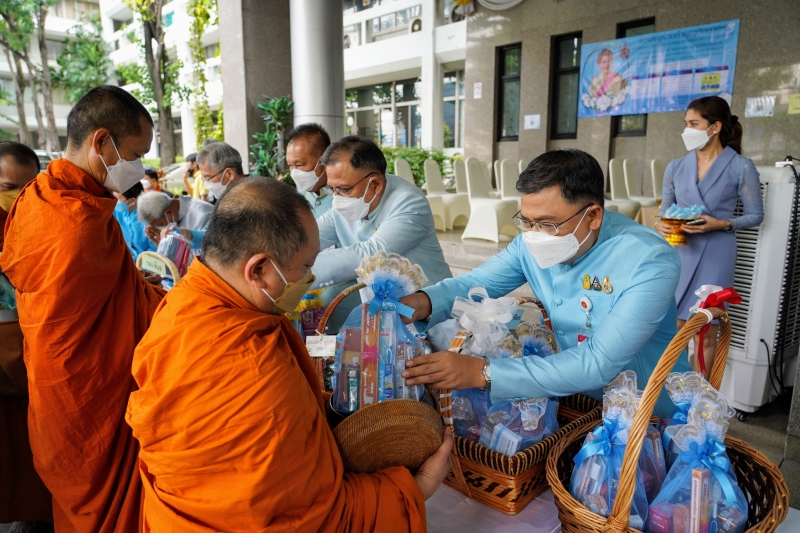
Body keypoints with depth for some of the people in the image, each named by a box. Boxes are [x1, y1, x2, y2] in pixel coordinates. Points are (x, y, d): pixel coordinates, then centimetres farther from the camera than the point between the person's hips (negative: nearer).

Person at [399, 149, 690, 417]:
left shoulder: (649, 263, -25)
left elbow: (599, 364, -32)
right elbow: (475, 282, -1)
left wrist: (483, 373, -40)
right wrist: (423, 302, -24)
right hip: (569, 393, 6)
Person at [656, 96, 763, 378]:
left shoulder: (741, 167, -2)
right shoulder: (676, 167, 7)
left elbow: (755, 215, 1)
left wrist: (720, 224, -16)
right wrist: (661, 225, -10)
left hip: (715, 256, -3)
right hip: (677, 254, 3)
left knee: (706, 332, 4)